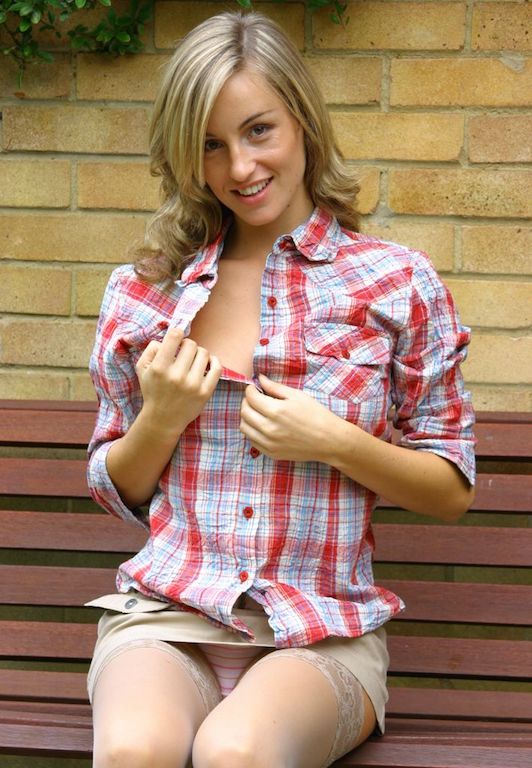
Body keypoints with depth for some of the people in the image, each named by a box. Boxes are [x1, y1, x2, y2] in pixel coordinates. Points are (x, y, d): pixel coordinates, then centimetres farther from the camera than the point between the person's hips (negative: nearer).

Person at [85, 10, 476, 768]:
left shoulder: (397, 282, 4)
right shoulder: (144, 292, 10)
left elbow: (452, 492, 9)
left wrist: (334, 442, -8)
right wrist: (161, 420, -2)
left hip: (324, 628, -1)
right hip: (167, 615, 2)